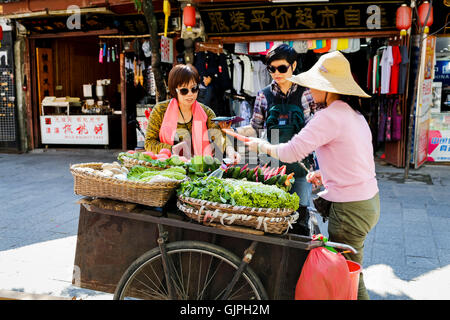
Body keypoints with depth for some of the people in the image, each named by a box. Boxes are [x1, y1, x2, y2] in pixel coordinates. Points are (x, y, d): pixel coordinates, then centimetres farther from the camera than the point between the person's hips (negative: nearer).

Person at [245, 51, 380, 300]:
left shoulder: (330, 116, -19)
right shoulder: (354, 113, 11)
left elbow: (292, 152, -20)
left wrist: (261, 146, -4)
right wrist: (325, 173, 15)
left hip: (350, 209, -10)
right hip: (369, 201, 10)